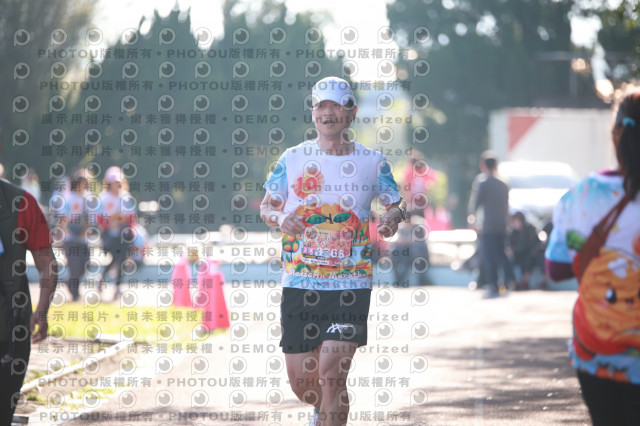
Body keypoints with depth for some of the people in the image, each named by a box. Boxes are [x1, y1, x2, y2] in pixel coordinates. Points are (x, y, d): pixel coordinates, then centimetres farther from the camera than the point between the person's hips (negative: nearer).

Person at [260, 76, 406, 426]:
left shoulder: (372, 162, 4)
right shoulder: (293, 159, 5)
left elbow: (397, 204, 13)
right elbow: (266, 206, 11)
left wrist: (394, 216, -11)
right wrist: (280, 218, -12)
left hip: (351, 286, -1)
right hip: (299, 284, 2)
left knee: (331, 375, -15)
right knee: (301, 382, 7)